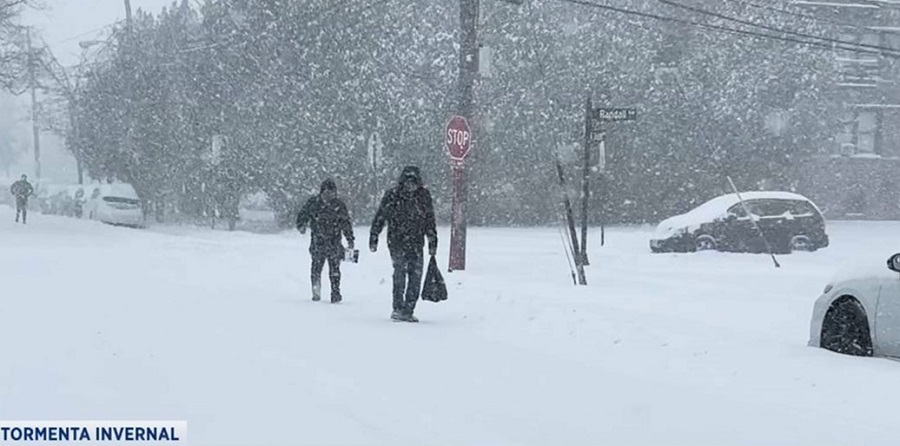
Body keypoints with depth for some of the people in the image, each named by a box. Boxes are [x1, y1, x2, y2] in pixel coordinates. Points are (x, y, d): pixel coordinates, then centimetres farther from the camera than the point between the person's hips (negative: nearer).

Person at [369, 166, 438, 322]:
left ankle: (408, 311, 5)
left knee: (416, 276, -2)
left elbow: (430, 221, 15)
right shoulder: (392, 195, -1)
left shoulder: (424, 196, 6)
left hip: (416, 244, 3)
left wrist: (432, 243, 14)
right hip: (397, 242, -3)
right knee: (400, 273, -15)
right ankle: (398, 308, -11)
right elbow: (379, 218, 5)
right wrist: (373, 239, 3)